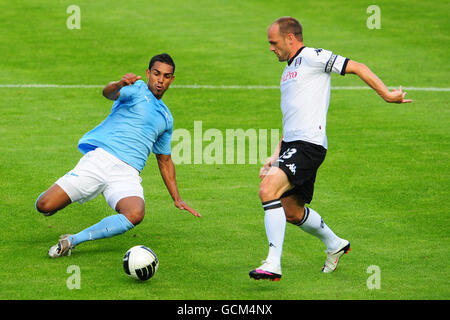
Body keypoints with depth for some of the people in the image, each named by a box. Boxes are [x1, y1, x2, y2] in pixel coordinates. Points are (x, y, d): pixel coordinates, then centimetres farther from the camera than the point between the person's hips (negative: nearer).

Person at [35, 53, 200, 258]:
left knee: (135, 214, -32)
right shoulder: (137, 88, 8)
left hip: (127, 175, 4)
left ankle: (72, 240, -20)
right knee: (44, 206, -16)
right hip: (100, 158, -4)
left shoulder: (166, 118, 26)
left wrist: (177, 199, 28)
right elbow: (108, 93, -15)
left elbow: (165, 161, 35)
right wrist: (120, 84, -39)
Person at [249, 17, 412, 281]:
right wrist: (276, 156, 22)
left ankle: (273, 264, -29)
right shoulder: (290, 70, 23)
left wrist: (386, 94, -15)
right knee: (291, 211, 16)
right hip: (291, 145, 10)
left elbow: (357, 68, -8)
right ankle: (335, 245, 39)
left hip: (309, 144, -10)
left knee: (268, 189, -26)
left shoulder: (312, 57, -5)